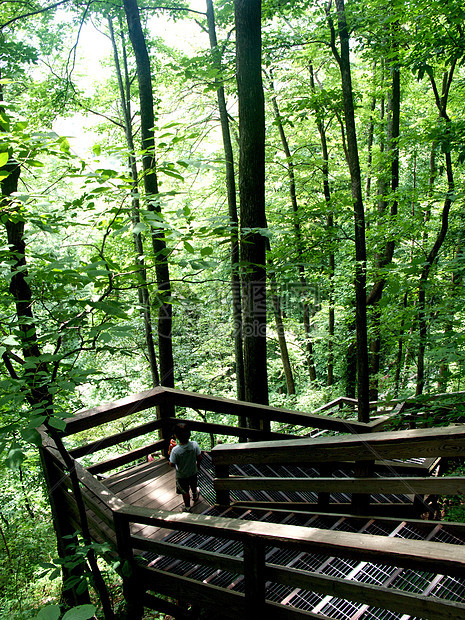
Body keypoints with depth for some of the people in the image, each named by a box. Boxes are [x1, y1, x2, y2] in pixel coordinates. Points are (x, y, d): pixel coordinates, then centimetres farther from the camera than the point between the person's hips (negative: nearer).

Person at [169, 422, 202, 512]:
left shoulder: (175, 450, -34)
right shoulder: (194, 445, -26)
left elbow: (172, 464, -23)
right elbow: (199, 458, -13)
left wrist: (170, 456, -6)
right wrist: (197, 464, 8)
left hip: (181, 475, -4)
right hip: (193, 472, 4)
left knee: (185, 492, 20)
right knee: (193, 485, 34)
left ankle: (187, 507, 39)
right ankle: (195, 496, 62)